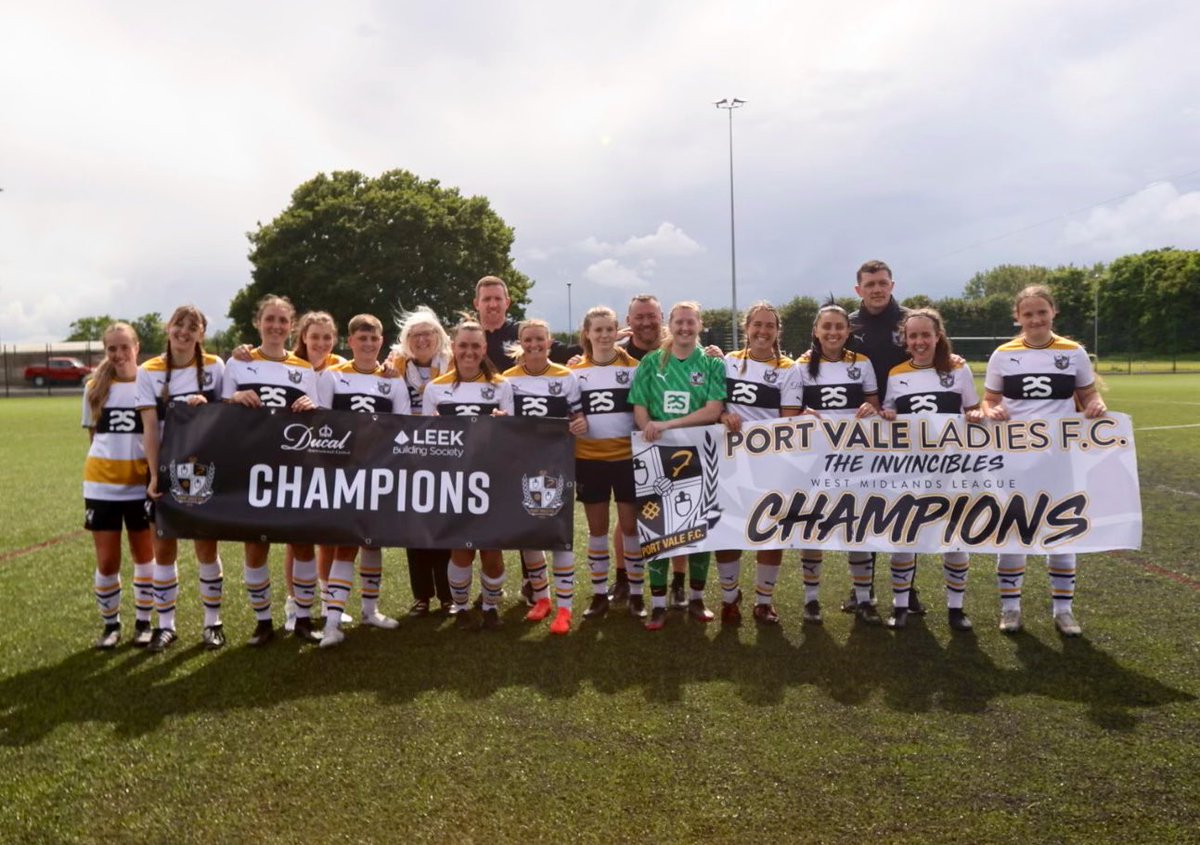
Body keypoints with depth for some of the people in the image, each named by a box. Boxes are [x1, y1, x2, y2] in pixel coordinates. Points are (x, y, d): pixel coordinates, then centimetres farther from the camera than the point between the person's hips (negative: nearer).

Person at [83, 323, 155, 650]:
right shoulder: (95, 388, 5)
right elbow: (93, 435, 13)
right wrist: (108, 460, 3)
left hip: (141, 485, -2)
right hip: (101, 486, 2)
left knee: (144, 556, 10)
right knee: (106, 562, 5)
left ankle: (144, 623, 24)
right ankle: (110, 624, 23)